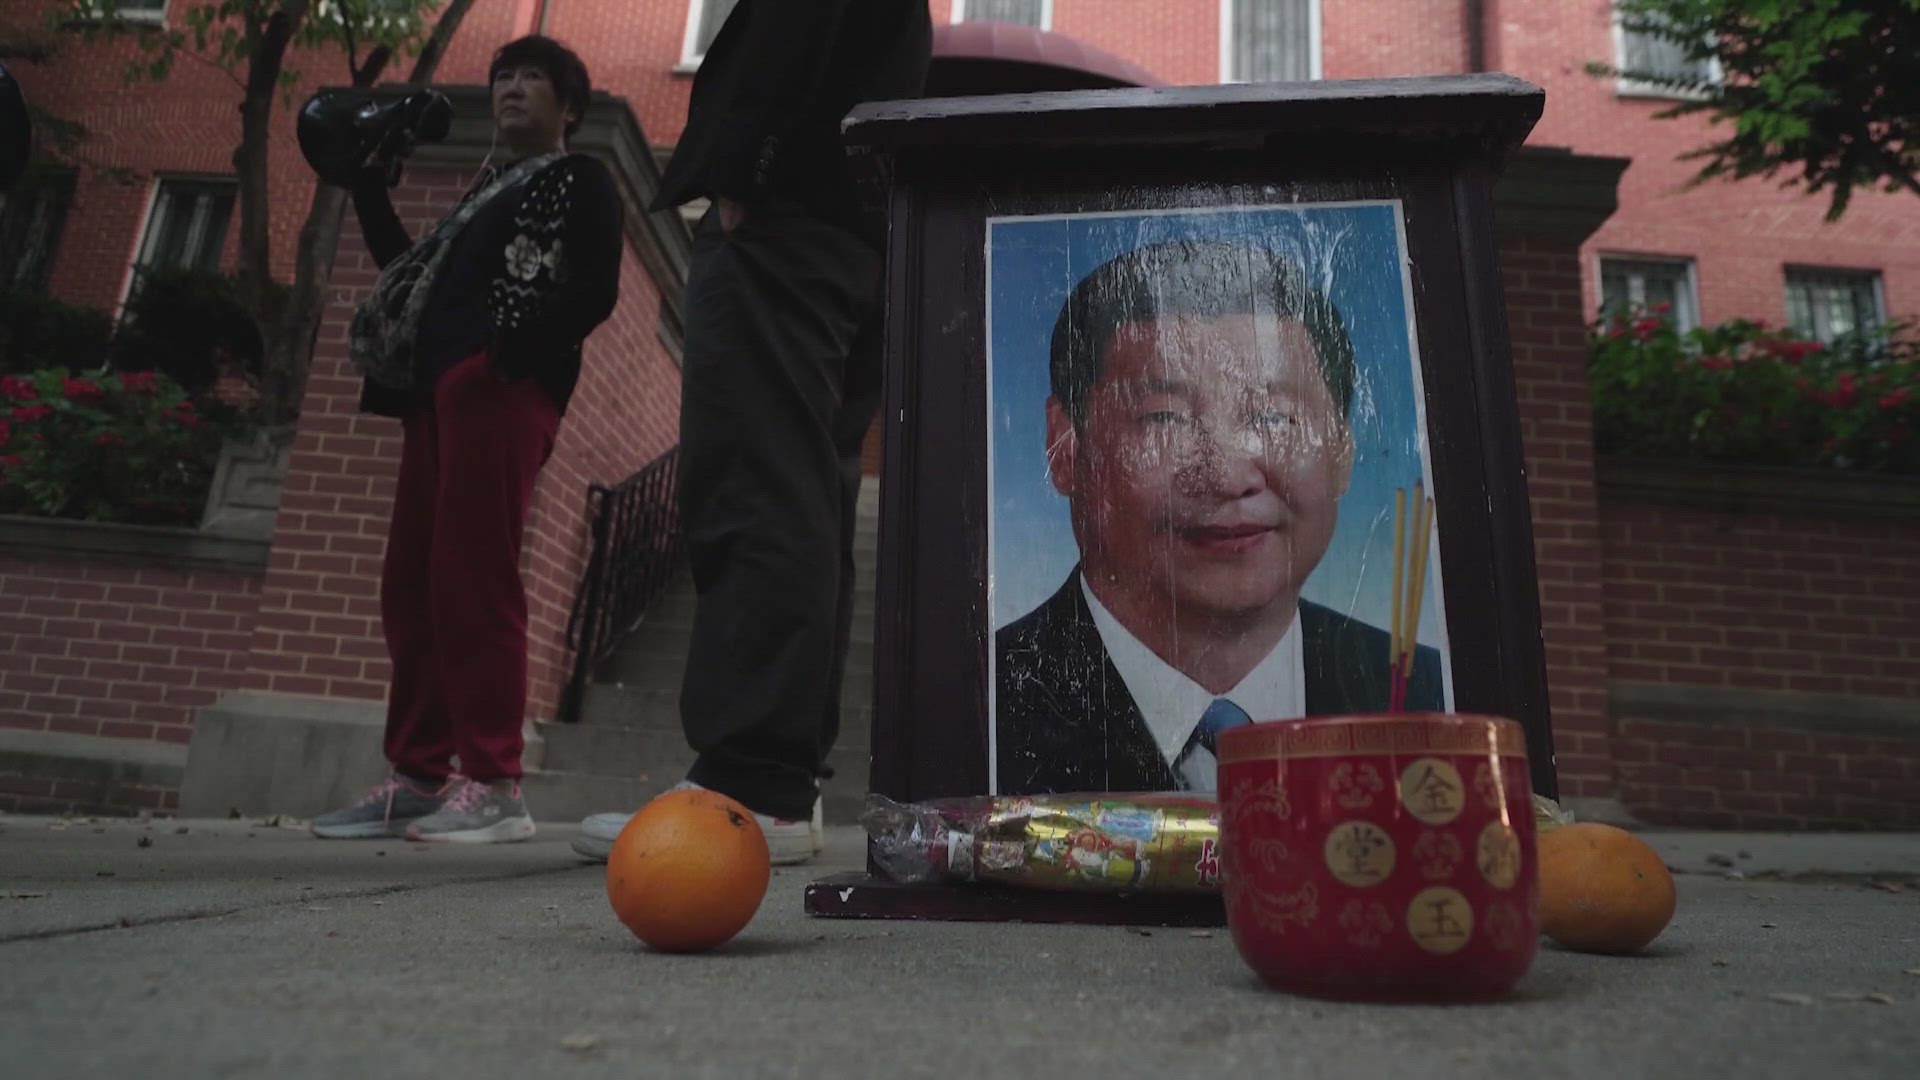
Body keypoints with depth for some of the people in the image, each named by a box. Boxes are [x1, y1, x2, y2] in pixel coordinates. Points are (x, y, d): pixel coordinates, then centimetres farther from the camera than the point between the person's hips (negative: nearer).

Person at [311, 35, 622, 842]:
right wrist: (368, 184, 30)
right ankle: (419, 776, 8)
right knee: (410, 583, 3)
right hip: (435, 390, 8)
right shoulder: (483, 189, 32)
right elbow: (406, 267, 34)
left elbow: (594, 291, -6)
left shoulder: (579, 180, 10)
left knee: (473, 576, -16)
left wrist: (509, 350, -19)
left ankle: (492, 784, -15)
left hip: (503, 387, -8)